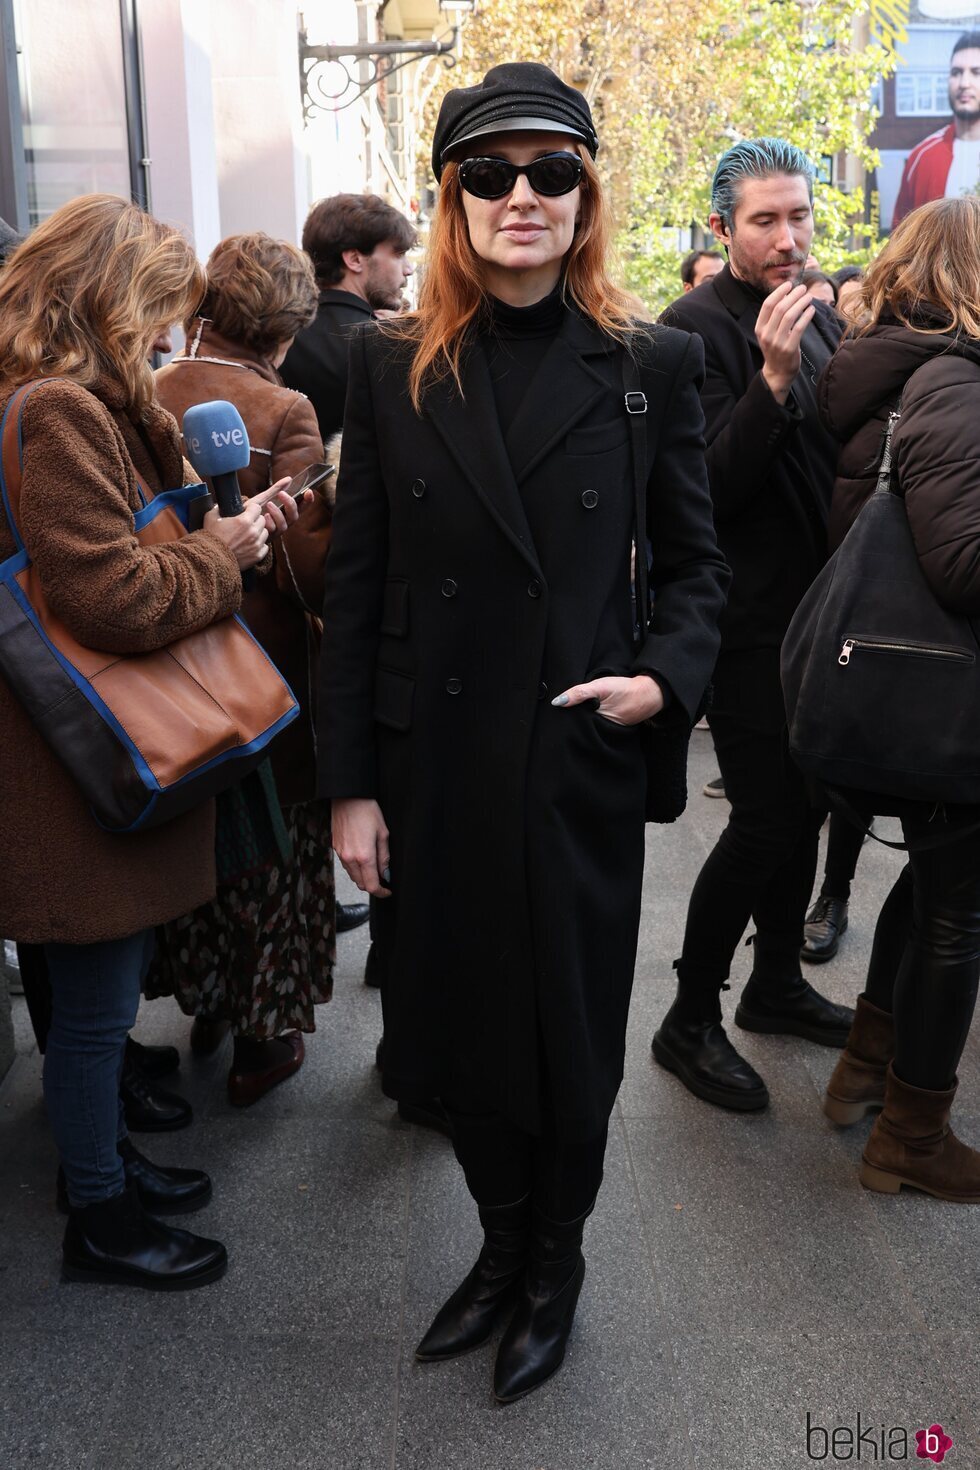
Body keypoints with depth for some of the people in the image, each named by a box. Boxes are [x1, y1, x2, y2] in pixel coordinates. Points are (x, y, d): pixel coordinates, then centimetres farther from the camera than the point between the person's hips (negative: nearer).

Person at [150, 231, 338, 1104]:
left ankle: (204, 1003, 40)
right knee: (272, 847, 12)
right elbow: (309, 567, -24)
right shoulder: (282, 412, -18)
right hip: (264, 673, -5)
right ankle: (264, 1037, 24)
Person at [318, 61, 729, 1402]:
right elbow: (355, 583, 1)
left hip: (580, 763, -1)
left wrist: (669, 675, -14)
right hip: (434, 762, 2)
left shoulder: (650, 365, -1)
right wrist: (351, 783, -2)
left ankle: (557, 1256, 40)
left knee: (571, 1027, 12)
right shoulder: (394, 364, 1)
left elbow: (694, 561, 6)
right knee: (457, 1019, 15)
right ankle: (503, 1241, 42)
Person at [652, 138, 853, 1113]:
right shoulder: (697, 328, -13)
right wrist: (772, 378, -30)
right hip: (748, 618, -8)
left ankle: (776, 983, 34)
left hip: (812, 609, 8)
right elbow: (709, 486, -21)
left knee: (800, 804, 16)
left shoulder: (818, 318, 12)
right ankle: (690, 1023, 10)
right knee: (764, 820, -7)